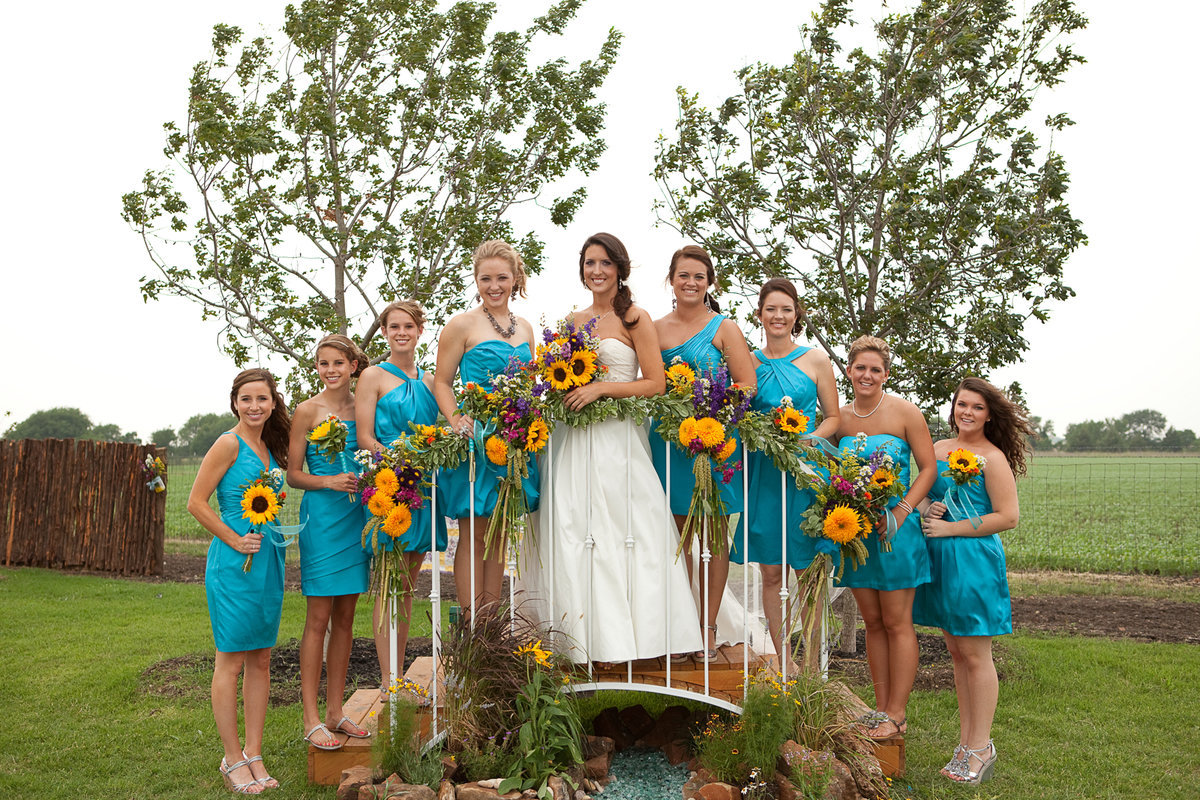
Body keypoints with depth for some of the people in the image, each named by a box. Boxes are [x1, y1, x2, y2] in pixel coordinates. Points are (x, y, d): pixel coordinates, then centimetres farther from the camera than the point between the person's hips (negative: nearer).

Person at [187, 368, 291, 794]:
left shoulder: (271, 447, 12)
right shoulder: (229, 444, -9)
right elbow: (196, 502, -11)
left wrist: (274, 540, 9)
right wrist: (235, 540, -13)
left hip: (268, 562, 7)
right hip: (233, 564, -7)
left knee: (261, 661, 10)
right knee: (230, 661, 2)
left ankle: (254, 755, 19)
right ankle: (233, 760, 13)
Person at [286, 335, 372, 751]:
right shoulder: (307, 411, -3)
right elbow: (293, 474, -3)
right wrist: (329, 482, -18)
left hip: (356, 516, 5)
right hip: (320, 517, -4)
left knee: (345, 618, 9)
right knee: (318, 619, -2)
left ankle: (335, 710, 18)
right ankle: (311, 717, 6)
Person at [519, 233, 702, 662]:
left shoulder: (635, 319, 0)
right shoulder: (573, 321, 16)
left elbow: (656, 383, -6)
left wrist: (601, 388, -15)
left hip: (618, 439, -5)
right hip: (573, 440, 5)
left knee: (618, 537, -7)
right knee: (572, 537, 1)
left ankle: (621, 639, 2)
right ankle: (582, 640, 8)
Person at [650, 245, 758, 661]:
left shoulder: (724, 328, 2)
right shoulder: (656, 329, 11)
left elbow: (747, 385, -4)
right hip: (669, 439, 3)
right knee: (678, 533, 6)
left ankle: (708, 626, 12)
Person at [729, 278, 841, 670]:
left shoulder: (816, 360, 4)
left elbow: (834, 416, 5)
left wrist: (806, 440, -11)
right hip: (762, 472, 2)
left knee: (808, 571, 0)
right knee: (770, 573, 4)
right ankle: (783, 661, 15)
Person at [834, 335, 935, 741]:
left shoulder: (905, 413, -5)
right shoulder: (839, 418, 6)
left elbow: (928, 468, -5)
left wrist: (900, 512, -14)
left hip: (895, 529, -4)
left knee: (897, 623, 2)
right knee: (872, 622, 11)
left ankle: (896, 714, 10)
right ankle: (881, 706, 20)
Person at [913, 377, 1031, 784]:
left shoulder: (992, 458, -8)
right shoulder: (939, 449, 11)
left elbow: (1008, 517, -13)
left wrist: (950, 528, -13)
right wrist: (927, 511, -1)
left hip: (974, 559, -6)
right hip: (940, 559, 6)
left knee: (975, 654, -1)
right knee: (956, 652, 12)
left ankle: (982, 748, 10)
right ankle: (966, 740, 22)